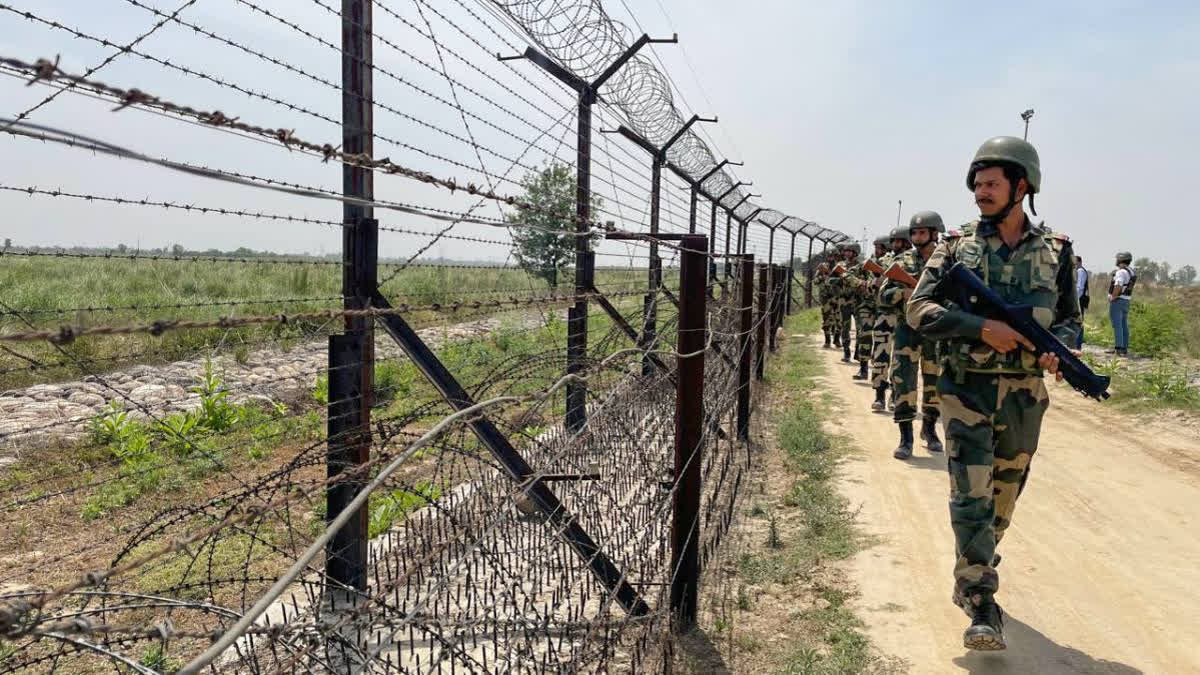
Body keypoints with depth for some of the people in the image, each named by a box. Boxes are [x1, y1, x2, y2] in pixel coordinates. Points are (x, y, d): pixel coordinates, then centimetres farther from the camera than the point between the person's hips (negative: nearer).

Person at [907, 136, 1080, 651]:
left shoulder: (1056, 251, 4)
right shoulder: (956, 246, -1)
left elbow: (1070, 318, 11)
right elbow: (918, 309, -7)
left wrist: (1057, 348, -13)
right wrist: (984, 328, -19)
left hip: (1025, 395, 3)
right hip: (967, 390, -2)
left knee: (1002, 498, 15)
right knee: (971, 496, -8)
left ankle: (971, 579, 35)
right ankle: (982, 605, 0)